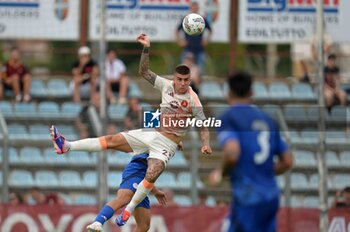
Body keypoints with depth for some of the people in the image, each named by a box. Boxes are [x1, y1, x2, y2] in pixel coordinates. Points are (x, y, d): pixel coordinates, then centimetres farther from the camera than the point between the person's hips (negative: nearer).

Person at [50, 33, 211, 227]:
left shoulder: (193, 100, -13)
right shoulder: (167, 85, 0)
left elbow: (203, 127, -13)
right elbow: (144, 72, 6)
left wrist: (205, 145, -32)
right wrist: (146, 49, -6)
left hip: (167, 143, -5)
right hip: (151, 133, 5)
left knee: (151, 175, -26)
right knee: (113, 140, -3)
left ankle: (128, 211, -12)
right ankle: (66, 146, -2)